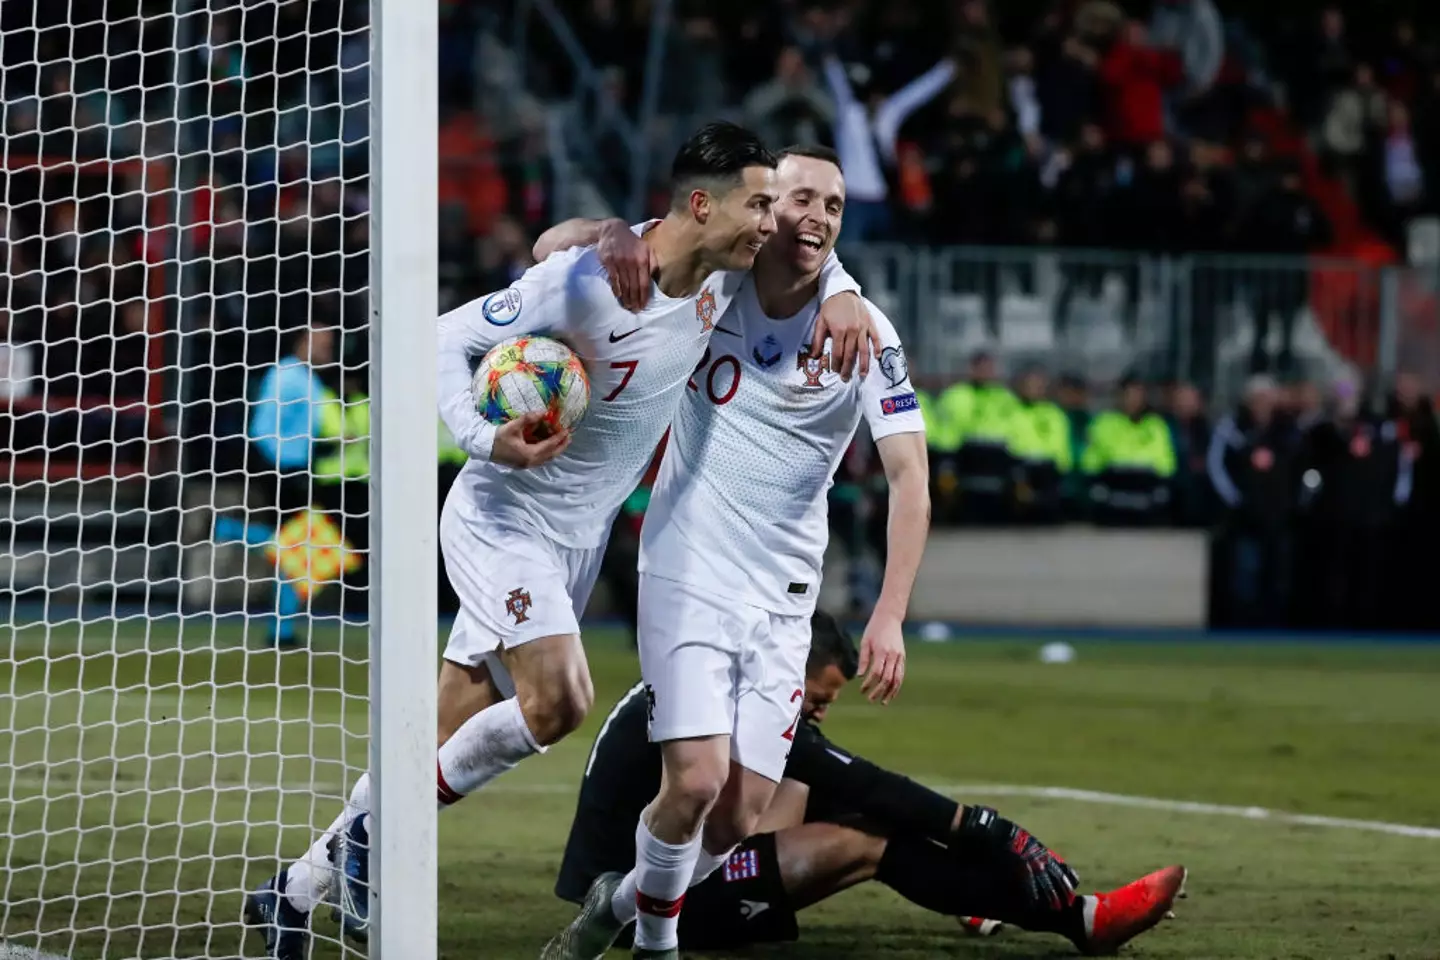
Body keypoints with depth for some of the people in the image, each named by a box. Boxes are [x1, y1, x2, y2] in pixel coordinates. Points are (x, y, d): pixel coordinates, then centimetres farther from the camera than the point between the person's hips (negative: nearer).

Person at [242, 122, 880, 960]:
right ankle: (379, 833, -5)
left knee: (442, 744, 7)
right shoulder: (582, 282, -25)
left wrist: (840, 293, -2)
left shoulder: (722, 276, -4)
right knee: (558, 701, -24)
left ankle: (297, 893, 18)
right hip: (504, 517, -7)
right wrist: (484, 440, -30)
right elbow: (446, 338, -18)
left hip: (580, 536, 7)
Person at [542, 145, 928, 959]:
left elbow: (911, 477, -13)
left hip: (782, 599, 1)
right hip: (687, 577, -1)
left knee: (741, 817, -3)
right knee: (696, 781, -18)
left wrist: (890, 616, -25)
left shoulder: (863, 333, -7)